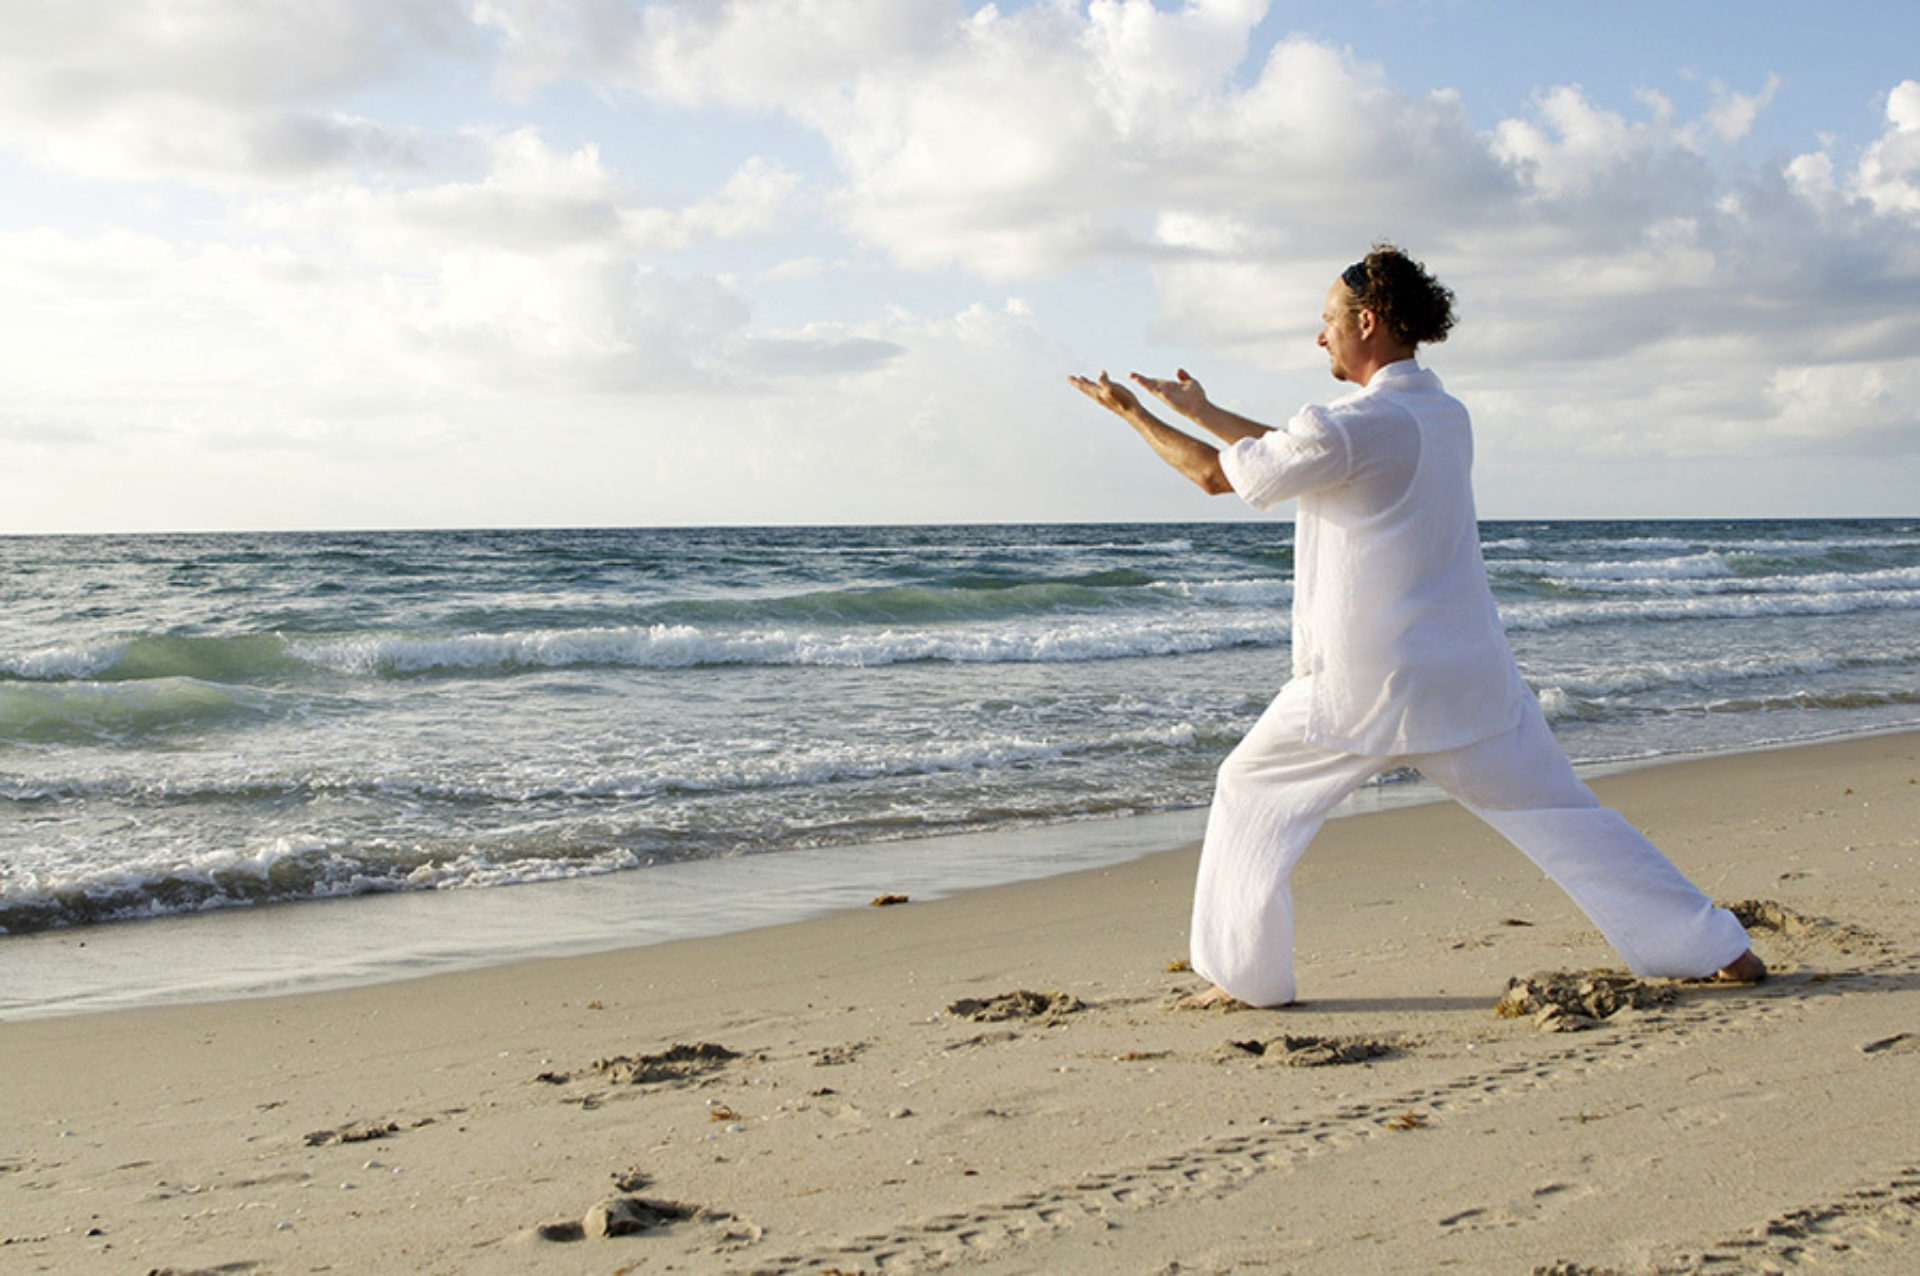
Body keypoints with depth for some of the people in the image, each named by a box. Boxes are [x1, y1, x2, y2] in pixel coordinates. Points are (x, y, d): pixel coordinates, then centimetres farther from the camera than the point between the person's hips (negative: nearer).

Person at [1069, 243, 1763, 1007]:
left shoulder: (1356, 425, -15)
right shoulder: (1446, 418, 9)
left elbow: (1217, 475, -5)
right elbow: (1298, 451, 20)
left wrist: (1131, 412, 8)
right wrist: (1203, 412, 25)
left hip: (1363, 687, -6)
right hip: (1466, 677, 7)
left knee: (1251, 794, 13)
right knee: (1558, 814, 12)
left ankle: (1245, 976, 15)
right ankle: (1714, 950, 13)